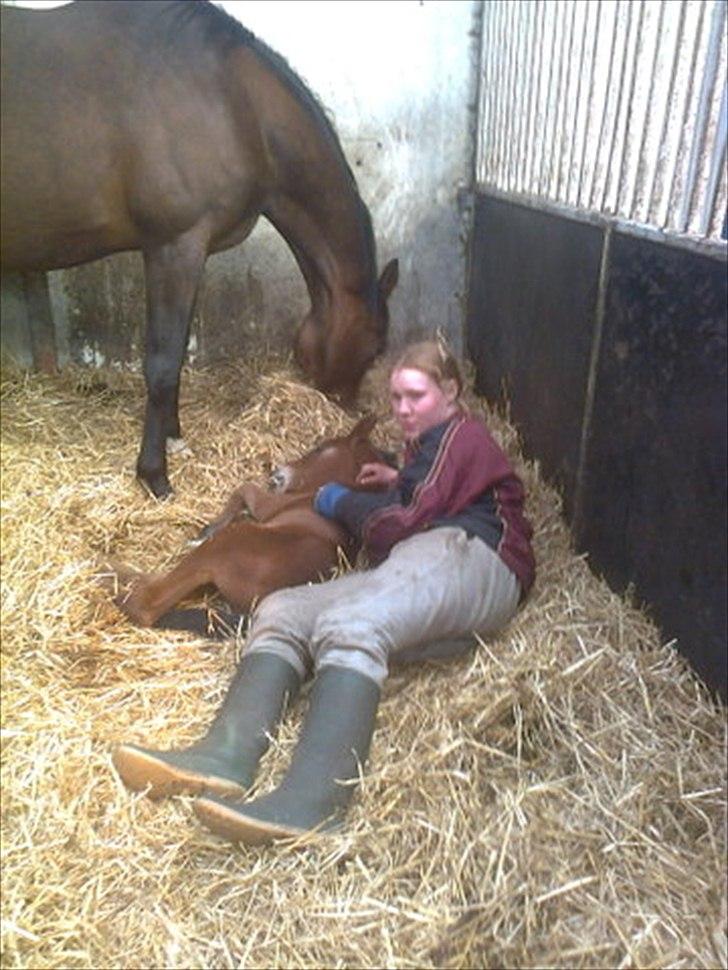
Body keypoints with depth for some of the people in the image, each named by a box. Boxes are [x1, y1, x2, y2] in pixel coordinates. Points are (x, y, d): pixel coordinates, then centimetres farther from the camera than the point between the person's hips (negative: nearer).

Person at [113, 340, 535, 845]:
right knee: (283, 611, -13)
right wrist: (396, 483, 26)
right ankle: (225, 756, -34)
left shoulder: (461, 433, 9)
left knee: (348, 626, -36)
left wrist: (341, 502, 12)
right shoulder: (431, 443, 37)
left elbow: (401, 527, -2)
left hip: (463, 556, -8)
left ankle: (311, 801, -52)